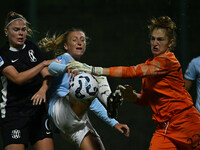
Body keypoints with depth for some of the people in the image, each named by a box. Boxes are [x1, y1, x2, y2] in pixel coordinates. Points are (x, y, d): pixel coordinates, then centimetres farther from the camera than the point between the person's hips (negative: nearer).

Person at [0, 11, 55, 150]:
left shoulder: (32, 47, 10)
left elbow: (46, 74, 6)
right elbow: (18, 78, -18)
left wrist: (43, 89, -16)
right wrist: (44, 63, -20)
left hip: (38, 109, 4)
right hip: (14, 111, -4)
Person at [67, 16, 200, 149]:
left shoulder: (167, 61, -14)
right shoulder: (150, 63, 13)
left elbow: (133, 72, -22)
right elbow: (145, 99, 15)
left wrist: (95, 70, -25)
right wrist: (132, 95, -9)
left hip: (184, 123, -6)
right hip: (165, 127, 6)